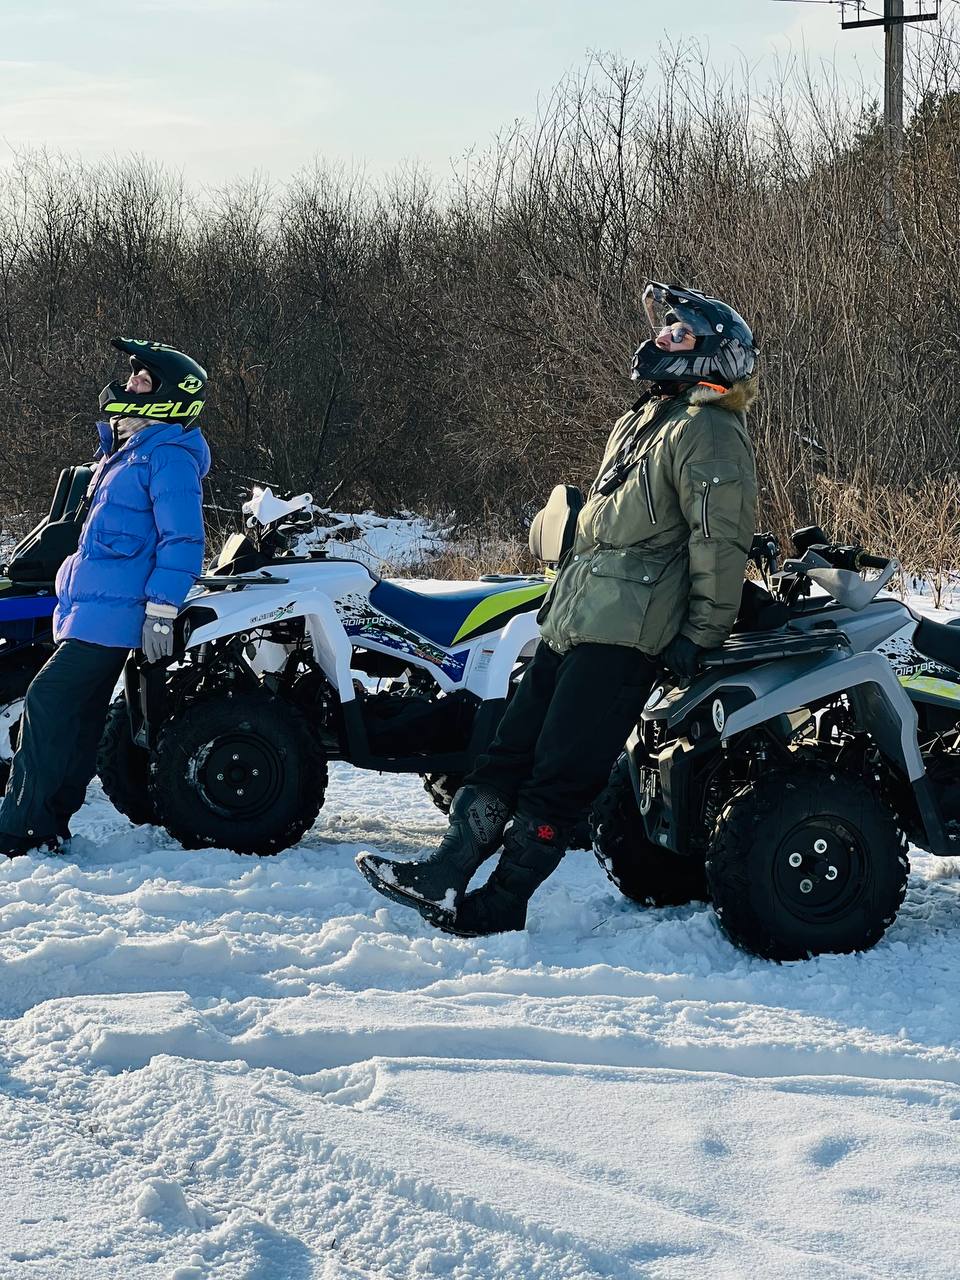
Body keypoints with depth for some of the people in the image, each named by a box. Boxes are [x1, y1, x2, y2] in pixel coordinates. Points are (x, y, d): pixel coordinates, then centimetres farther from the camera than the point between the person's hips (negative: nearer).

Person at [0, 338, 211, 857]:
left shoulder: (168, 456, -12)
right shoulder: (126, 450, 19)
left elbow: (182, 539, -19)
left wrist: (161, 610, -24)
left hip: (110, 614, -10)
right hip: (91, 611, 10)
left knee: (49, 702, -14)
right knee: (78, 717, 11)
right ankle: (50, 821, 16)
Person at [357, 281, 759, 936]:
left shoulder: (709, 433, -9)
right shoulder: (643, 420, 22)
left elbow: (720, 543, -16)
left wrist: (700, 636, -17)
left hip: (624, 636, -10)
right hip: (571, 623, 10)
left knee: (561, 772, -9)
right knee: (511, 750, 6)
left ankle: (500, 906, -4)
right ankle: (443, 879, 5)